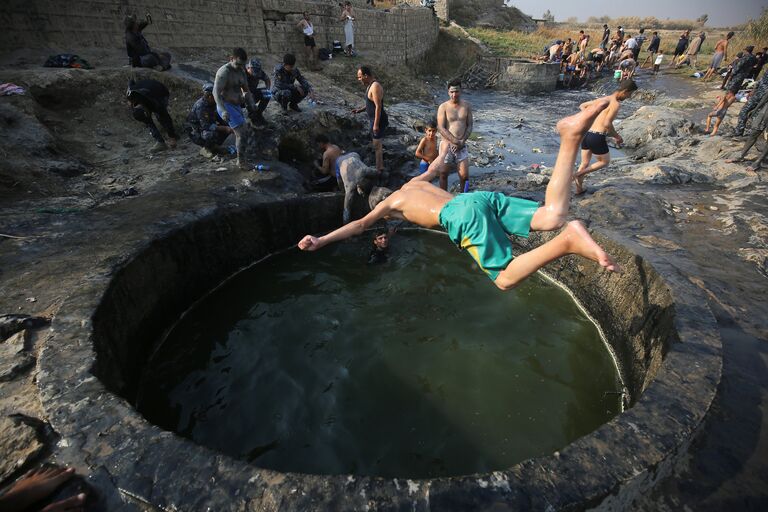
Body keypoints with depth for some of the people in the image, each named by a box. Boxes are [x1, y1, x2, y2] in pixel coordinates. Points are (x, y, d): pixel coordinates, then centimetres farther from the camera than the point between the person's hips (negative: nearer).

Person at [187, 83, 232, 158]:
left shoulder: (213, 103, -4)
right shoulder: (200, 106, -27)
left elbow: (219, 118, 5)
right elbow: (206, 126, -33)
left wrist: (228, 127, -15)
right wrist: (225, 128, -38)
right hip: (196, 133, -8)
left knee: (227, 128, -6)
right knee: (212, 134, -37)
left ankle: (213, 146, 8)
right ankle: (205, 149, -7)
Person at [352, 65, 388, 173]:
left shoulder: (375, 86, -21)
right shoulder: (370, 85, 10)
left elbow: (378, 106, -25)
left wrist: (376, 124, -25)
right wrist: (360, 110, 10)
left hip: (378, 120, -11)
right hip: (374, 119, 11)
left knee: (376, 145, -2)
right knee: (374, 142, 22)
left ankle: (379, 169, 10)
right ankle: (381, 164, 37)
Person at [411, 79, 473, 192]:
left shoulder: (467, 105, 6)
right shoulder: (443, 107, -4)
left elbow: (470, 125, 5)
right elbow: (441, 128, -11)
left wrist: (462, 141, -11)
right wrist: (455, 141, -17)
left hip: (461, 145, 2)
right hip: (446, 144, -2)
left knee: (464, 176, -4)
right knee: (443, 174, 2)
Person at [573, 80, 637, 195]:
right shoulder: (616, 104, -11)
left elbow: (582, 106, 23)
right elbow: (607, 124, -22)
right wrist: (616, 136, -7)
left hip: (586, 134, 7)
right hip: (597, 137, -7)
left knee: (585, 163, 20)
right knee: (605, 162, 17)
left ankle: (579, 188, 24)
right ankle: (579, 174, 0)